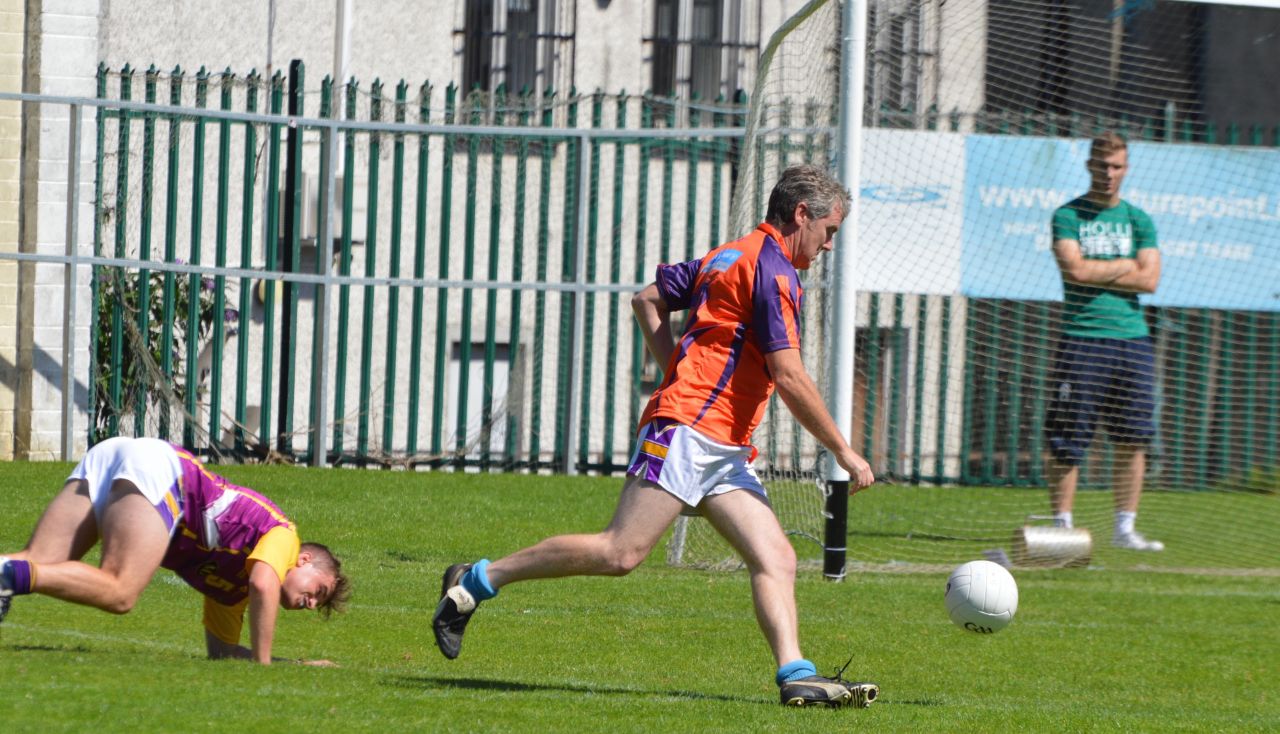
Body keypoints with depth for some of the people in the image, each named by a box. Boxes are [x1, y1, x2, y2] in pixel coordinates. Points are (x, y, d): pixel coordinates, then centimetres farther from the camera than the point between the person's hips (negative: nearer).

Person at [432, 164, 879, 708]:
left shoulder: (728, 257, 21)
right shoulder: (773, 271, -8)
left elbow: (648, 300, 26)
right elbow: (789, 377, -14)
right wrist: (844, 452, -7)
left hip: (724, 452, 11)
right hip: (688, 428, -11)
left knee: (776, 560, -3)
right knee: (622, 552, -16)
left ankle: (795, 675, -16)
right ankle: (476, 581, -7)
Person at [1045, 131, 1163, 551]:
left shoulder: (1138, 220, 13)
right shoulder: (1068, 216, 3)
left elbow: (1149, 280, 2)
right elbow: (1075, 268, -12)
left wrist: (1096, 273, -5)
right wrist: (1126, 265, -2)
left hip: (1132, 337, 4)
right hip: (1082, 338, -4)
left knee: (1133, 438, 3)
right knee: (1068, 442, -5)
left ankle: (1124, 528, 9)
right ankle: (1062, 524, 1)